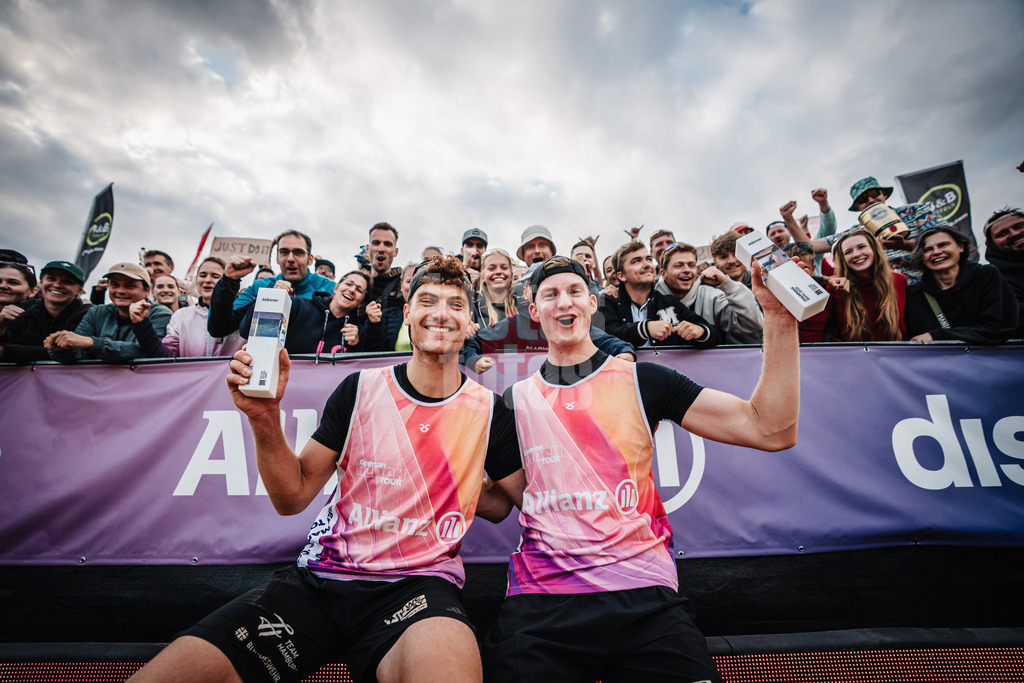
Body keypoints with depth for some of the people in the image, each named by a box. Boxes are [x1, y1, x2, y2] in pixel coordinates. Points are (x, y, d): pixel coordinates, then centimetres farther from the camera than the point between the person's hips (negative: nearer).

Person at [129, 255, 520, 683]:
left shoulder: (489, 411, 0)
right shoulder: (360, 389, 2)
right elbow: (292, 497, 3)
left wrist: (461, 482, -8)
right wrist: (265, 417, -12)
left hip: (418, 583, -2)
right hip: (318, 578, 3)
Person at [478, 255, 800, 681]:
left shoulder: (640, 381, 2)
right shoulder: (516, 401, 8)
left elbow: (771, 430, -4)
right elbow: (501, 502, 13)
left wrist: (779, 319, -12)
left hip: (643, 594, 0)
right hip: (541, 602, 1)